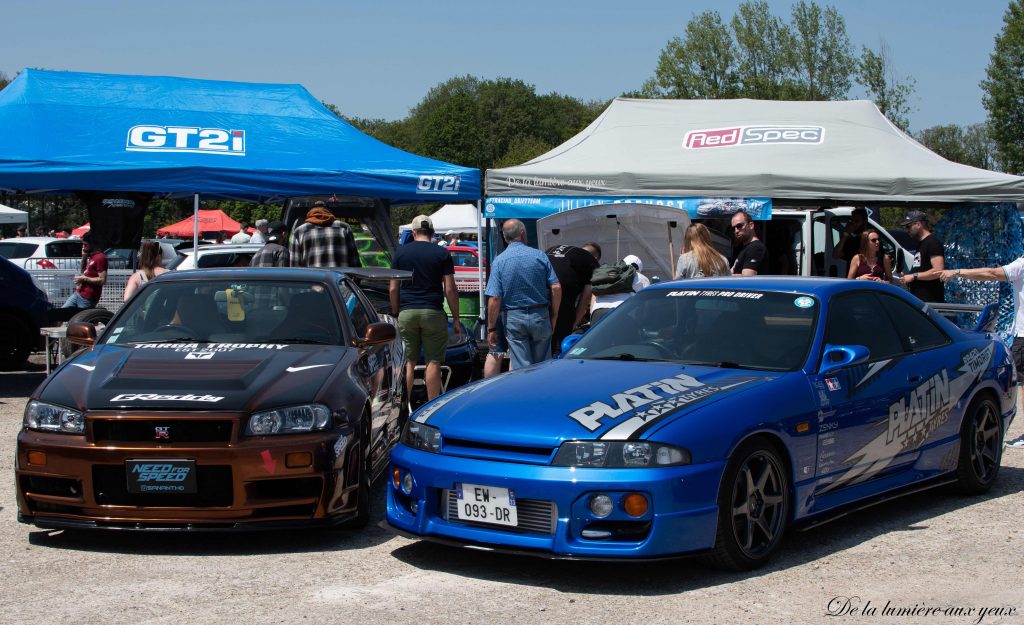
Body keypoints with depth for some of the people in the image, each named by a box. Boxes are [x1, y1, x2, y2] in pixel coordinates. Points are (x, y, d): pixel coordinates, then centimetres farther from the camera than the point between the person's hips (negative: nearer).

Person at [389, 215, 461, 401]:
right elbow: (450, 289, -2)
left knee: (407, 362, 6)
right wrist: (456, 318, 3)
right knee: (433, 362, 1)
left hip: (406, 312, 2)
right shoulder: (442, 254, 0)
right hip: (433, 312, -2)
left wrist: (395, 313, 14)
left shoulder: (401, 253, 6)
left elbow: (393, 289, 5)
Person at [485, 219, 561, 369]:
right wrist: (554, 315, 7)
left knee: (521, 367, 2)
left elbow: (494, 298, -9)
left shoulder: (499, 261, -4)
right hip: (540, 316, 1)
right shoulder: (539, 256, -1)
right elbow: (556, 288, -5)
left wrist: (491, 329, -3)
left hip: (513, 318, -1)